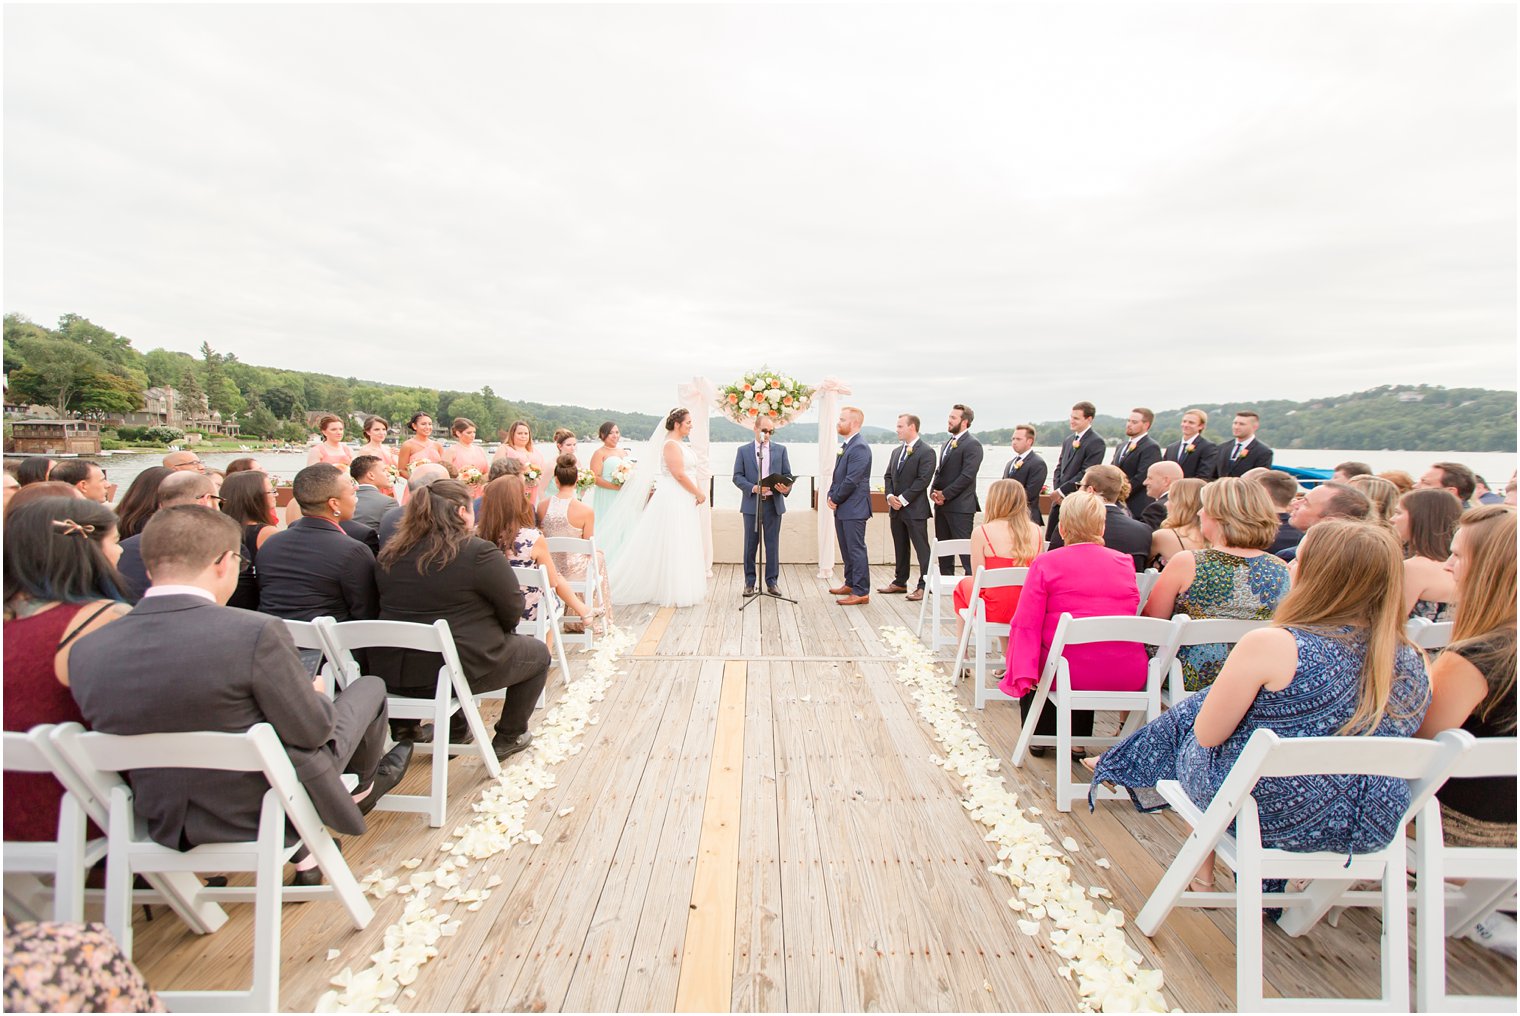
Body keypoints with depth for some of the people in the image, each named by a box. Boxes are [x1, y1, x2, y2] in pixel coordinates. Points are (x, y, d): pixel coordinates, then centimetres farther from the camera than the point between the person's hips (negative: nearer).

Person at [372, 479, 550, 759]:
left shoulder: (389, 553, 2)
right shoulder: (479, 552, -17)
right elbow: (513, 610, -10)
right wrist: (499, 629, 14)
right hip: (456, 672, -7)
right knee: (538, 653, 16)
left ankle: (455, 730, 37)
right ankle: (508, 738, 24)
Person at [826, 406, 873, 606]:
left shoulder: (859, 447, -16)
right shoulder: (846, 446, 15)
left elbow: (851, 481, -21)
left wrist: (836, 499, -11)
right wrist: (831, 496, 4)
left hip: (854, 508, -10)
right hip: (842, 508, 10)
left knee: (856, 549, -4)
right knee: (846, 548, 18)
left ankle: (861, 592, 2)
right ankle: (850, 584, 30)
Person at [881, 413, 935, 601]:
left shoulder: (925, 452, -10)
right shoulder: (896, 451, 15)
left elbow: (923, 480, -17)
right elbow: (888, 476, 16)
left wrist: (903, 499, -16)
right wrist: (890, 496, -2)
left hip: (915, 509, -8)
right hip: (896, 508, 8)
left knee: (921, 548, -2)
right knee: (900, 548, 15)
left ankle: (924, 585, 4)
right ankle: (900, 582, 25)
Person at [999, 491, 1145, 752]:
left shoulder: (1046, 563, -6)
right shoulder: (1125, 562, 6)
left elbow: (1027, 624, -13)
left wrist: (1023, 673, -13)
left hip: (1069, 673, -3)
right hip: (1128, 676, 4)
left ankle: (1040, 737, 35)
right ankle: (1078, 739, 41)